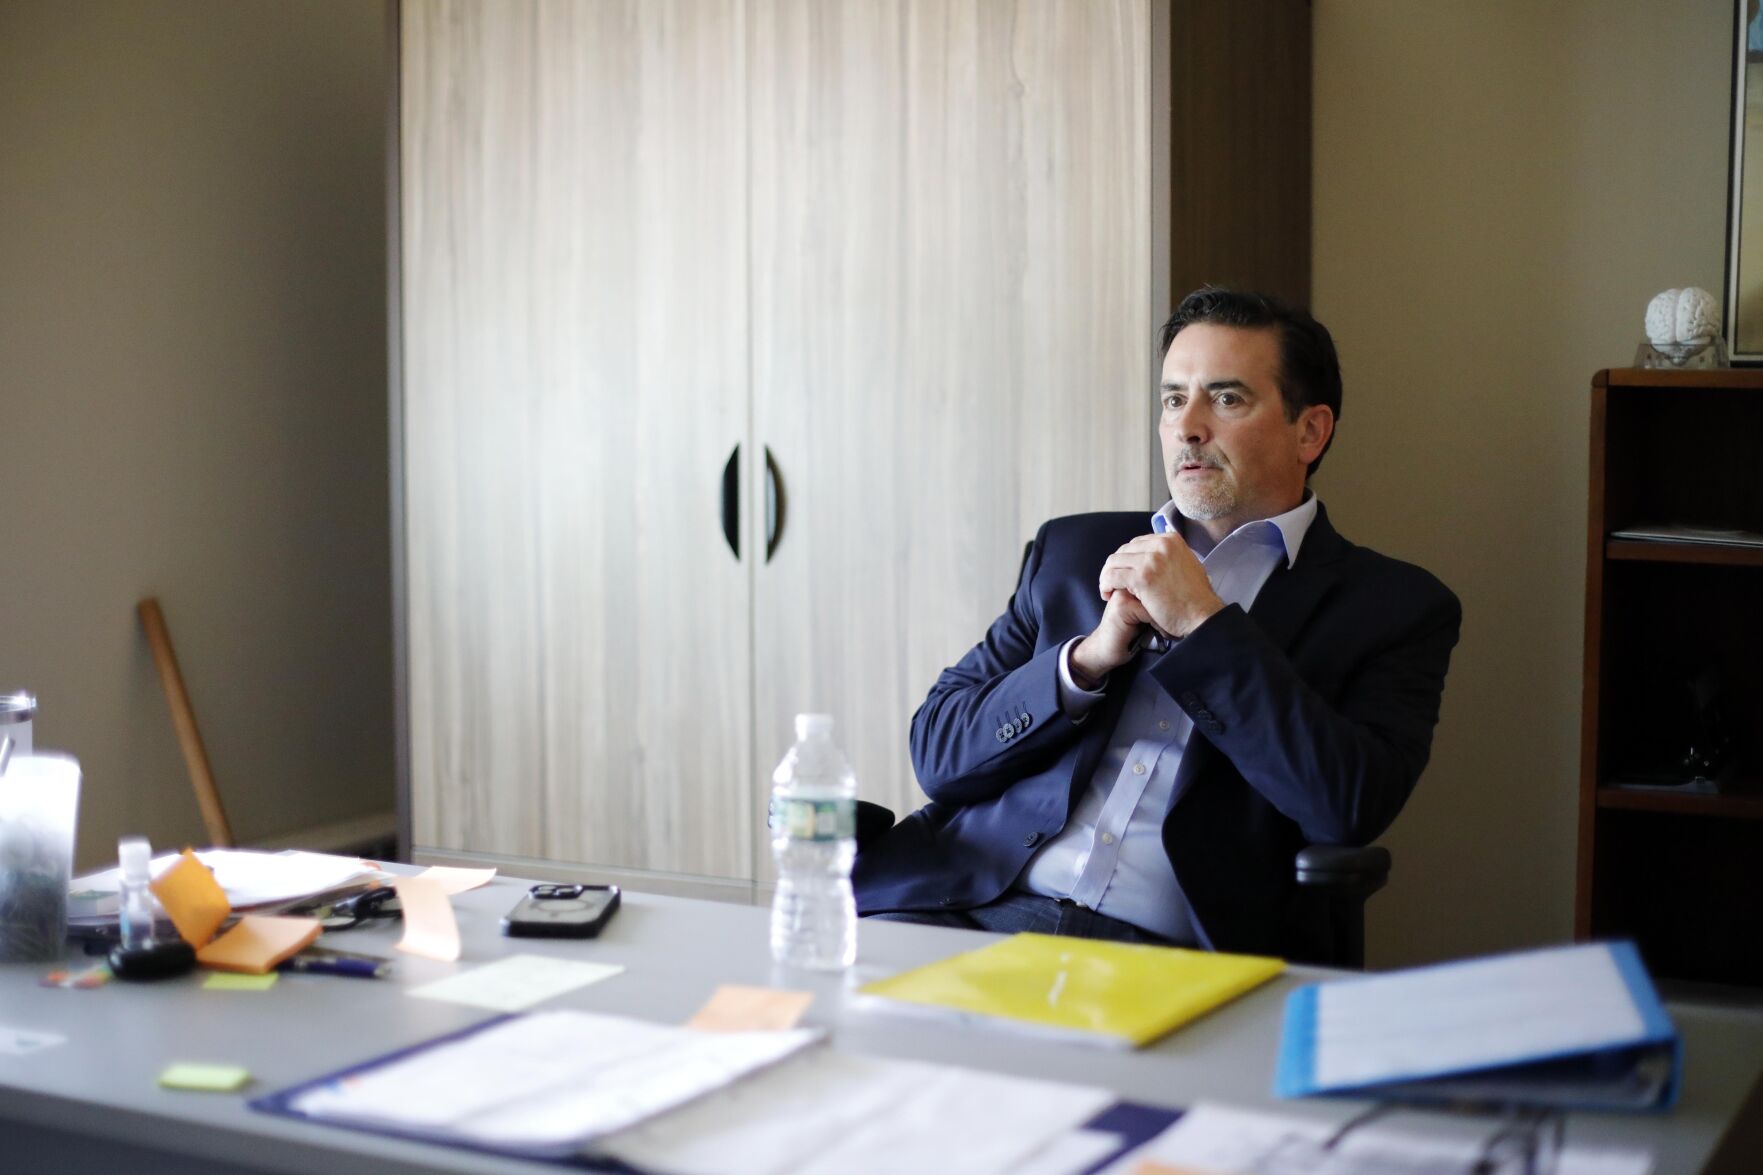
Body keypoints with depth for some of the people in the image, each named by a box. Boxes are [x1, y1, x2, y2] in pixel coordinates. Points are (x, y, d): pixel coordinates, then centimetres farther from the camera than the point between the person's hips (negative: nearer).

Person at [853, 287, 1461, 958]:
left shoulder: (1395, 607, 9)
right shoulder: (1072, 551, 20)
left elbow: (1352, 808, -9)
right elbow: (936, 752, 13)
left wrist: (1204, 623, -7)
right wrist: (1090, 657, -3)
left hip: (1166, 954, -3)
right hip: (968, 904, 3)